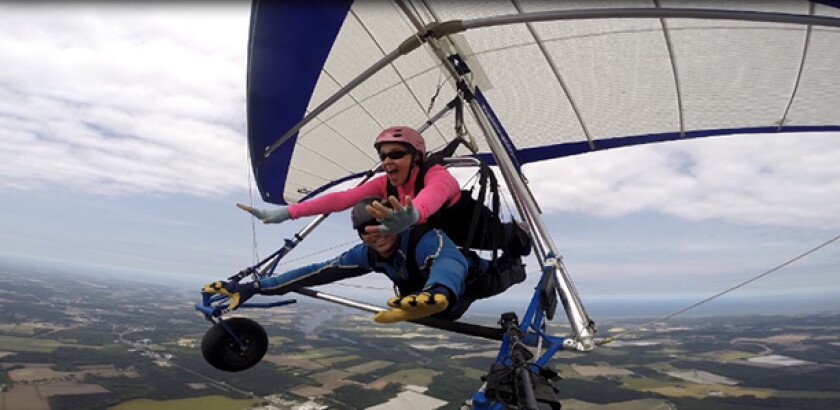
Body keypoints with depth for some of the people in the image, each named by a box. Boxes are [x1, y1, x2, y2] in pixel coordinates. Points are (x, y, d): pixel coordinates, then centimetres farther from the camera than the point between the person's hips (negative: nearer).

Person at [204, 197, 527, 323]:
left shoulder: (426, 239, -47)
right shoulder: (369, 254, -25)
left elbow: (451, 263, -69)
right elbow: (320, 272, -27)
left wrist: (437, 292, -94)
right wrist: (252, 288, -32)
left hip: (473, 280, -5)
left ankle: (512, 264, 16)